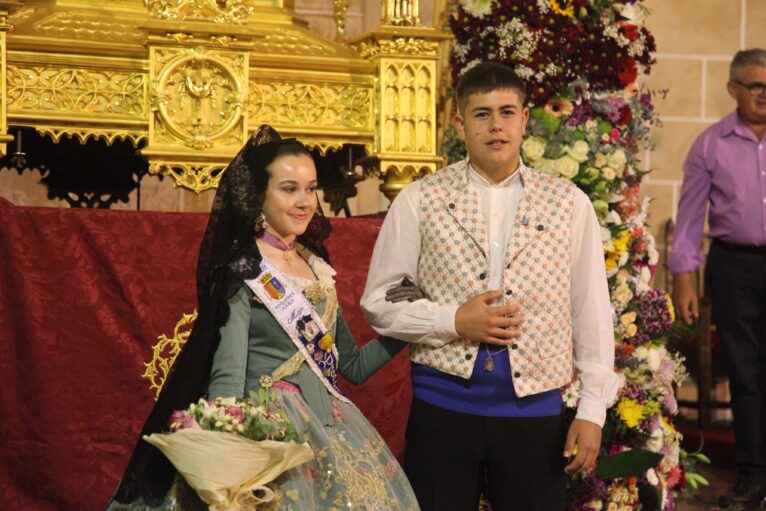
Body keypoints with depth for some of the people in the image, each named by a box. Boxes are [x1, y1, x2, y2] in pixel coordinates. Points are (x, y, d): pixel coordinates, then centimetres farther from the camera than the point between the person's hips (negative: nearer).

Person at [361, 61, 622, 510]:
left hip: (535, 408, 1)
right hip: (443, 403, 0)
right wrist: (452, 321, -12)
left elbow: (592, 313, 4)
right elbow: (379, 302, 2)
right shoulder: (420, 200, 2)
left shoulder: (569, 204, 4)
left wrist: (592, 410, 1)